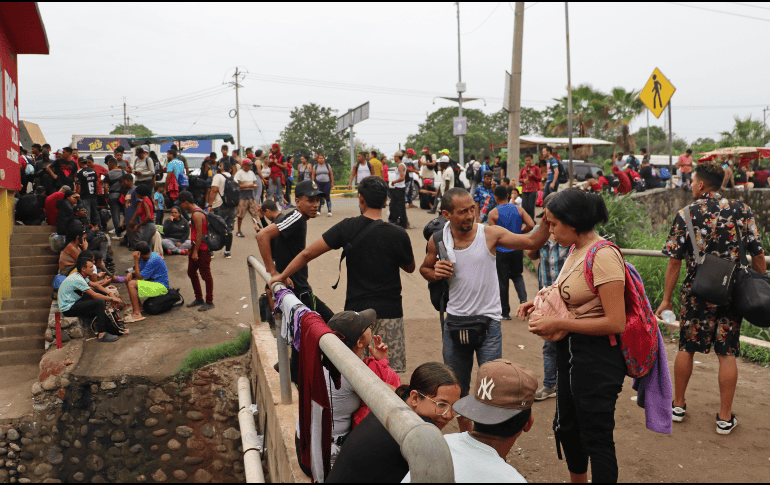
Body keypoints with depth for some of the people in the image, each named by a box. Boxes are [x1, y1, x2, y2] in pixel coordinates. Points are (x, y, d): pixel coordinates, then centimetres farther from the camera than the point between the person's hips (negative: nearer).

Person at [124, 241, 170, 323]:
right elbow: (139, 272, 15)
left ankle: (137, 314, -21)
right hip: (154, 282, 10)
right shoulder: (145, 258, 7)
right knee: (128, 280, 10)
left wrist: (136, 260, -17)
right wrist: (131, 274, -8)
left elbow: (139, 276, -19)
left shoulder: (153, 260, -23)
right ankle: (138, 305, 14)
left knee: (131, 284, -23)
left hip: (161, 287, -10)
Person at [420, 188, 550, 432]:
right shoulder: (438, 241, -2)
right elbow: (424, 268, 14)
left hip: (488, 321, -2)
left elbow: (532, 241, -8)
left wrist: (546, 220, -24)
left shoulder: (490, 234, -8)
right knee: (457, 388, 15)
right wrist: (435, 273, -8)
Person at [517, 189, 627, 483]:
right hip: (570, 352, 10)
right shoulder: (576, 250, 8)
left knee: (596, 437, 3)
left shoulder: (603, 256, -21)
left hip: (596, 358, -10)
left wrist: (558, 324, -22)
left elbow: (615, 323, -25)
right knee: (566, 427, 24)